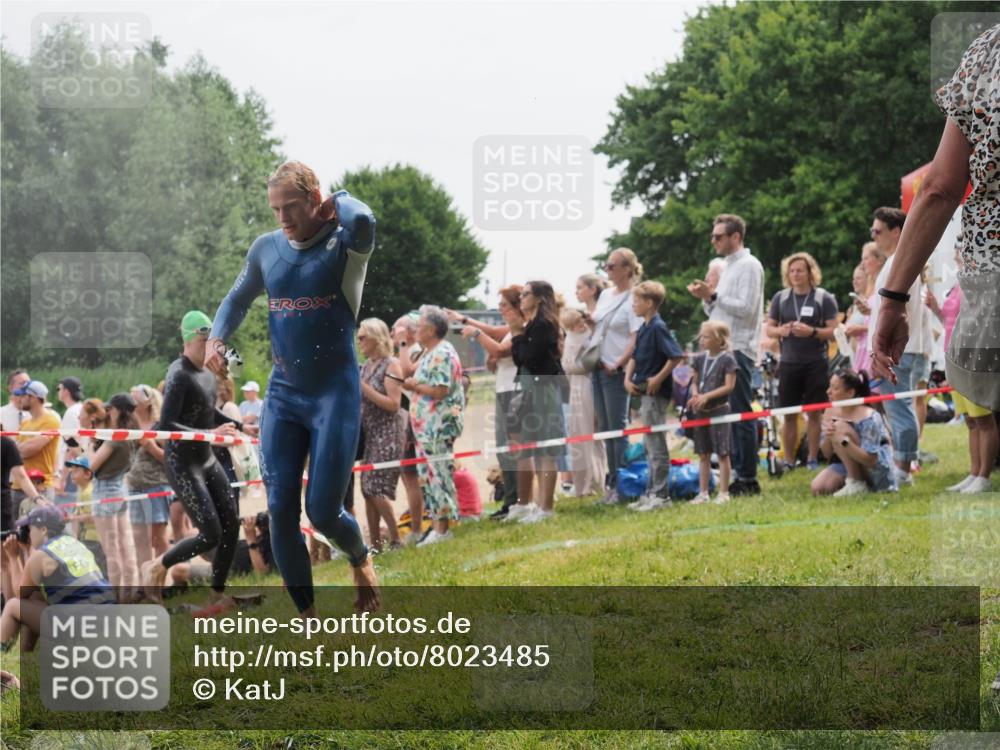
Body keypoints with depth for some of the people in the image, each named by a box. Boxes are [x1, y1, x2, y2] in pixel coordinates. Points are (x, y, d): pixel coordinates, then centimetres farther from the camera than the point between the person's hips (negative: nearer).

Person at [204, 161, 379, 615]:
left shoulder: (344, 246, -10)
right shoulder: (266, 248, 6)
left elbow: (362, 221, -36)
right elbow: (238, 299, 22)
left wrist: (338, 199, -14)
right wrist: (216, 339, 3)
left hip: (335, 393, -5)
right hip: (282, 394, 5)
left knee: (323, 512, -6)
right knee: (280, 510, -3)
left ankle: (360, 559, 30)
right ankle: (307, 617, 9)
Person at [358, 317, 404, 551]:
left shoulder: (391, 365, -8)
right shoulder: (367, 365, 13)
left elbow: (393, 404, -16)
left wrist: (363, 387, -18)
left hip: (387, 433, -7)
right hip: (368, 432, 7)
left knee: (376, 489, -13)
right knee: (367, 489, 5)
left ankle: (396, 540, -5)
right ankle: (374, 542, 10)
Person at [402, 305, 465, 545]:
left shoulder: (442, 354, -14)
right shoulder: (431, 353, 18)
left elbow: (440, 391, -20)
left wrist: (414, 386, -9)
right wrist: (412, 385, 7)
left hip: (439, 425, -10)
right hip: (428, 426, 10)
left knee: (437, 474, -9)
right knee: (430, 475, 11)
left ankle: (441, 528, -8)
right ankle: (438, 524, 14)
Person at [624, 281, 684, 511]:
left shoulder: (658, 328, -15)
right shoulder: (644, 328, 12)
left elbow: (677, 356, -22)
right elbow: (635, 357, 21)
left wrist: (659, 379, -20)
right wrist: (628, 379, 7)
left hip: (656, 393, -10)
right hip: (644, 392, 10)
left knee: (656, 445, -5)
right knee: (649, 445, 14)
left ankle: (660, 494, -1)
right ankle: (651, 492, 20)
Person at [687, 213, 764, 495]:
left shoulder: (748, 266, -7)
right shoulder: (728, 267, 21)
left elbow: (746, 308, -17)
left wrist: (713, 295, -15)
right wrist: (706, 298, 4)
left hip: (738, 349, -9)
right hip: (723, 348, 9)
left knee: (741, 414, -8)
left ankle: (747, 479, -7)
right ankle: (736, 471, 13)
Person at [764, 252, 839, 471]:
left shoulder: (824, 298, -1)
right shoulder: (780, 298, 9)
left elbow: (833, 331, -5)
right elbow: (769, 328, 12)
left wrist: (812, 332, -21)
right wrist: (780, 331, -10)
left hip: (816, 363, -3)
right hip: (789, 363, 3)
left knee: (814, 412, 0)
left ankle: (813, 459, 8)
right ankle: (788, 460, 10)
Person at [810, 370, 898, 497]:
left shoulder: (867, 417, -23)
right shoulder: (830, 413, -1)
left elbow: (870, 460, -27)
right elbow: (828, 453, 4)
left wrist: (844, 441, -39)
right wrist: (827, 438, -19)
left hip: (878, 472, -7)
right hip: (848, 467, 7)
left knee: (840, 427, -25)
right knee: (817, 488, -16)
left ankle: (856, 484, -18)